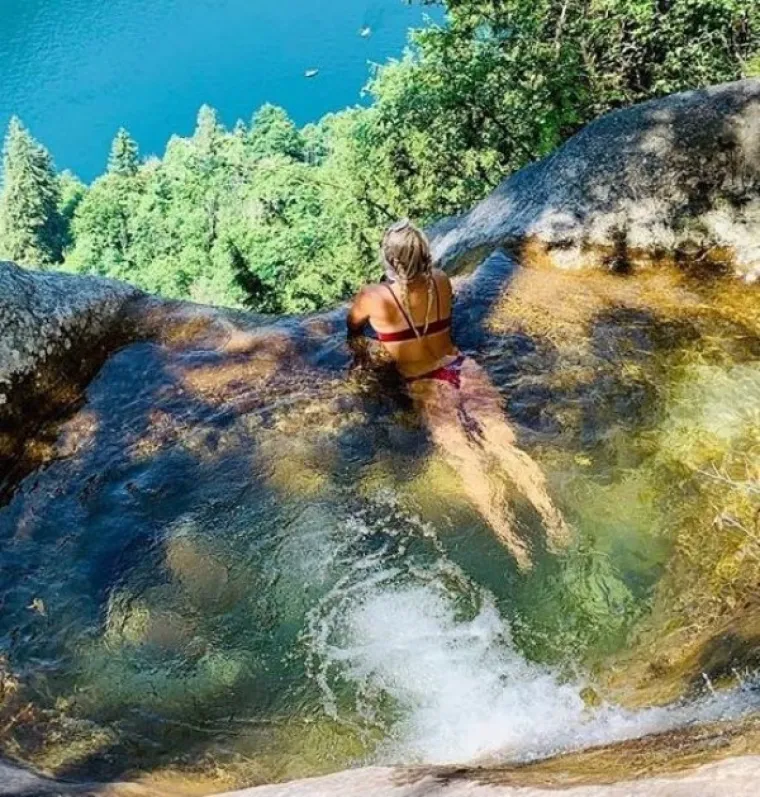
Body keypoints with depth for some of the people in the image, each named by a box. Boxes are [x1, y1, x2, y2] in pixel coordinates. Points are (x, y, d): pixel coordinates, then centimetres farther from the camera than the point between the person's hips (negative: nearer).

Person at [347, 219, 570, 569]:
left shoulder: (373, 297, -6)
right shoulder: (442, 281, 5)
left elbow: (352, 329, 17)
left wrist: (358, 341, 39)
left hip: (427, 387, -4)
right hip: (464, 369, 5)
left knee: (470, 462, -16)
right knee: (505, 444, -7)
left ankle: (517, 547, -25)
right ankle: (554, 520, -18)